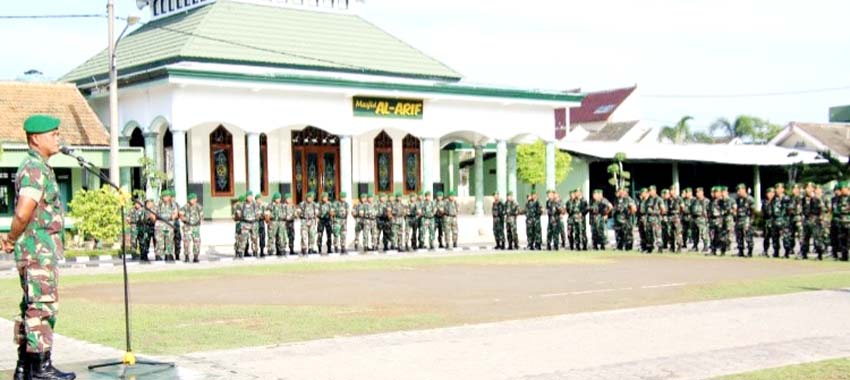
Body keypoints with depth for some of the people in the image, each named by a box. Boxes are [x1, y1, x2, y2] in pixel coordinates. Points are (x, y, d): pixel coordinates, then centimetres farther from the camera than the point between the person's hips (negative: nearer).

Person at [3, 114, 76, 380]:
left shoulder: (38, 167, 17)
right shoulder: (35, 169, -16)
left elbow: (25, 213, 23)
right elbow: (23, 213, -26)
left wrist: (13, 241, 15)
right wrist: (11, 241, -12)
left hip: (41, 250, 10)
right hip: (38, 250, -10)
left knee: (32, 308, 14)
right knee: (43, 307, -6)